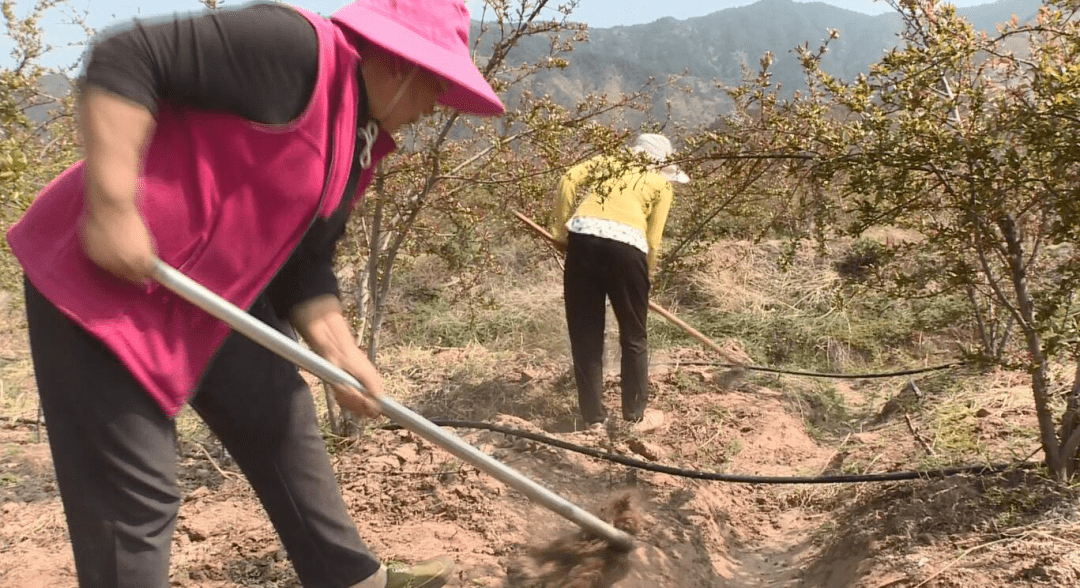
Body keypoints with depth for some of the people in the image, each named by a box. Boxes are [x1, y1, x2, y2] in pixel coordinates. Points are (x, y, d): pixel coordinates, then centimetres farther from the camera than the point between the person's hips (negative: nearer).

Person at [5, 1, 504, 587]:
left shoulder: (360, 143, 8)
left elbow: (304, 260, 12)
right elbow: (124, 60, -25)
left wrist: (341, 353, 3)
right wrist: (113, 206, -28)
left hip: (211, 296, 10)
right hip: (98, 281, -9)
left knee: (282, 423, 16)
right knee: (133, 493, -3)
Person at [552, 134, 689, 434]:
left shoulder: (607, 161, 27)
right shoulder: (661, 183, 21)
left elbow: (566, 181, 10)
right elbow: (652, 241, 11)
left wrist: (561, 229, 18)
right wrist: (645, 276, 25)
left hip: (583, 237, 2)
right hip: (625, 245, -2)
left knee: (584, 335, 13)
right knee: (634, 337, 16)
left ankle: (594, 418, 20)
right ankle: (636, 415, 28)